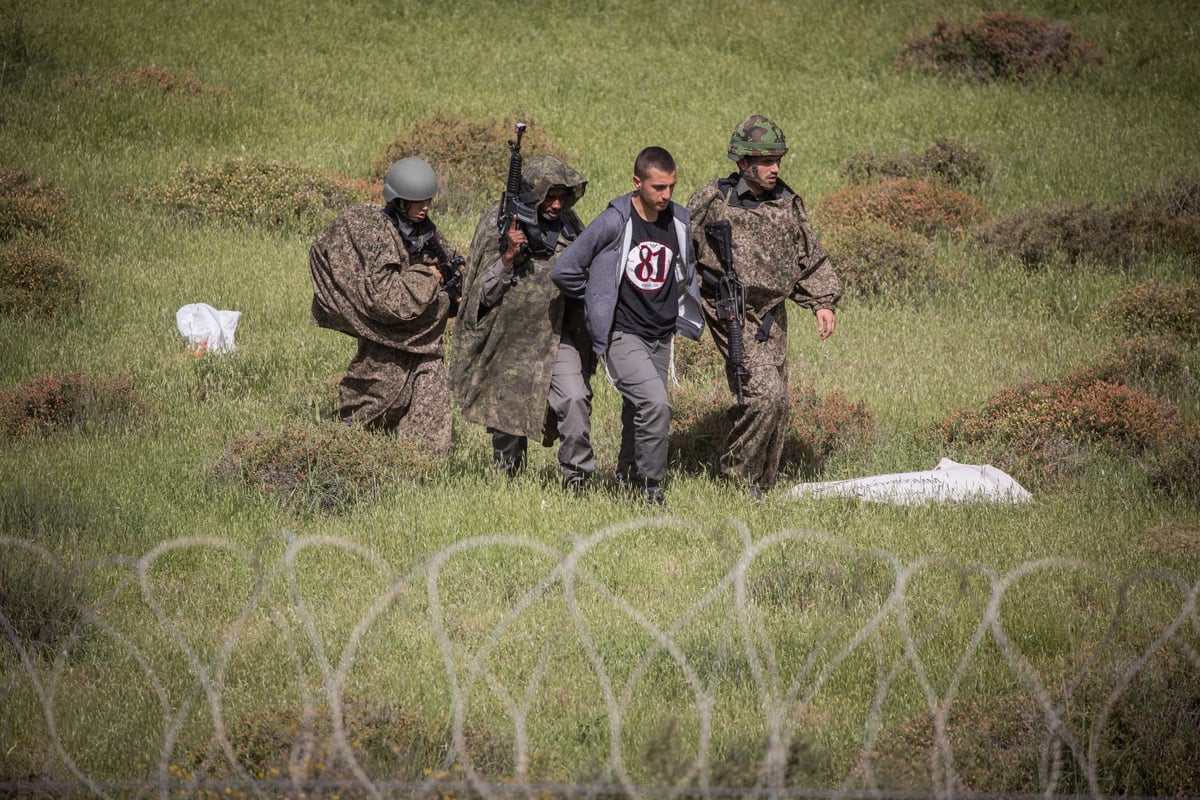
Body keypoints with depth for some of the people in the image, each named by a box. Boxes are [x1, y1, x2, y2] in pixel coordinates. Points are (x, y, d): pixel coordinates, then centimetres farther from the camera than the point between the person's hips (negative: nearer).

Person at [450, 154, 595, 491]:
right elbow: (484, 292, -9)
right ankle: (508, 480, 28)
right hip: (511, 336, -2)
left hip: (557, 335, 2)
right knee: (507, 411, 8)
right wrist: (508, 257, -23)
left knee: (574, 398, -18)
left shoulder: (568, 224, 3)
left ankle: (576, 477, -9)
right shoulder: (499, 223, -8)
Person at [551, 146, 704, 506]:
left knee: (639, 416, 11)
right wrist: (600, 302, 3)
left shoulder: (680, 222, 4)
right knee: (655, 404, -21)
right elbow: (564, 270, -7)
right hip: (622, 337, -6)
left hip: (661, 338, 6)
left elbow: (687, 273, 25)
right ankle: (651, 491, -12)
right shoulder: (613, 223, -14)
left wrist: (686, 321, 16)